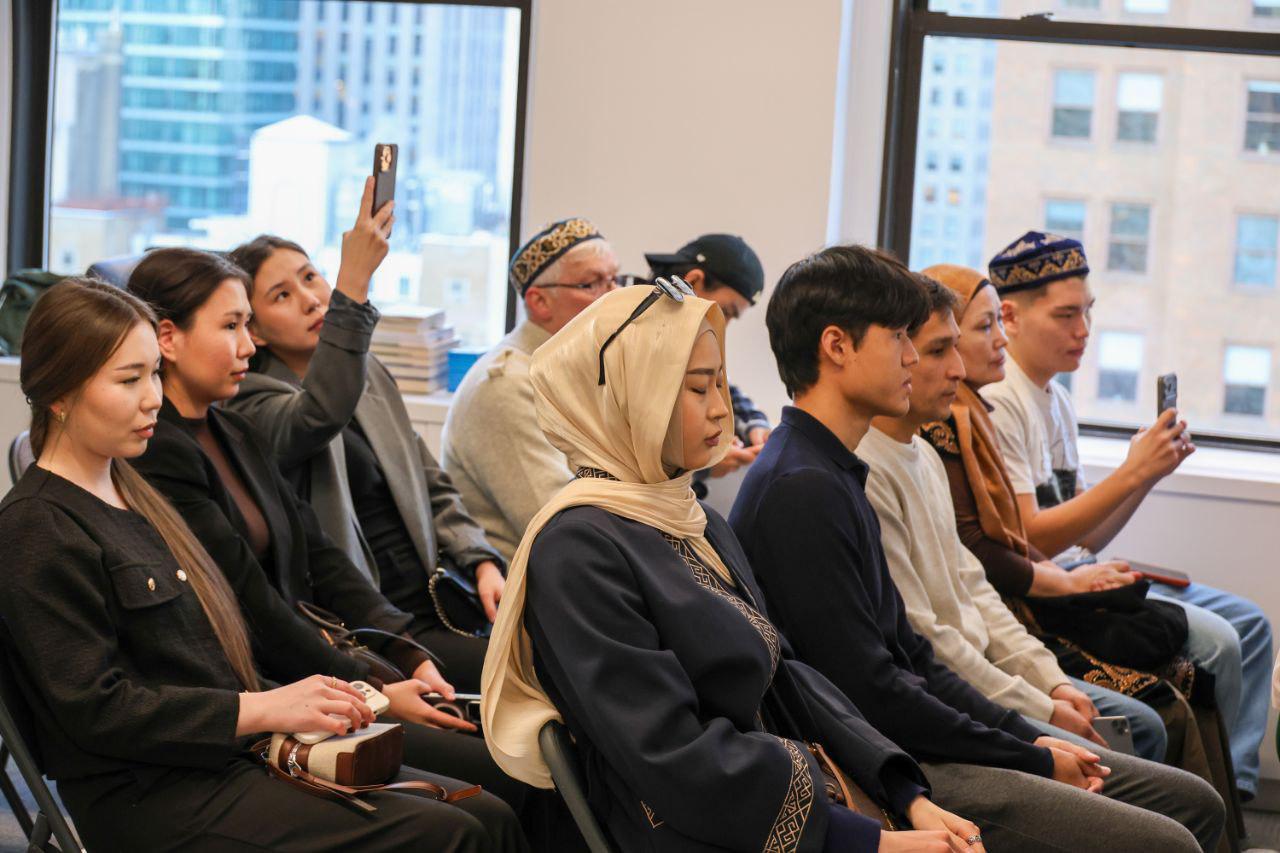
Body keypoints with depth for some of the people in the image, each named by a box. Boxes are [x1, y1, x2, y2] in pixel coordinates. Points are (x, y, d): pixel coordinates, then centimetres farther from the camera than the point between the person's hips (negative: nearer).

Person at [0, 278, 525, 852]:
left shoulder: (134, 495, 19)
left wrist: (299, 698, 6)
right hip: (155, 803, -9)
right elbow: (95, 707, -17)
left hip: (232, 758, 9)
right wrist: (267, 708, -17)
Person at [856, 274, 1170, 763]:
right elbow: (919, 639, -22)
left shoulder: (923, 455, 13)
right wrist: (1042, 711, -15)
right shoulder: (865, 474, -22)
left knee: (1142, 727, 12)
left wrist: (1052, 681, 6)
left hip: (984, 667, 11)